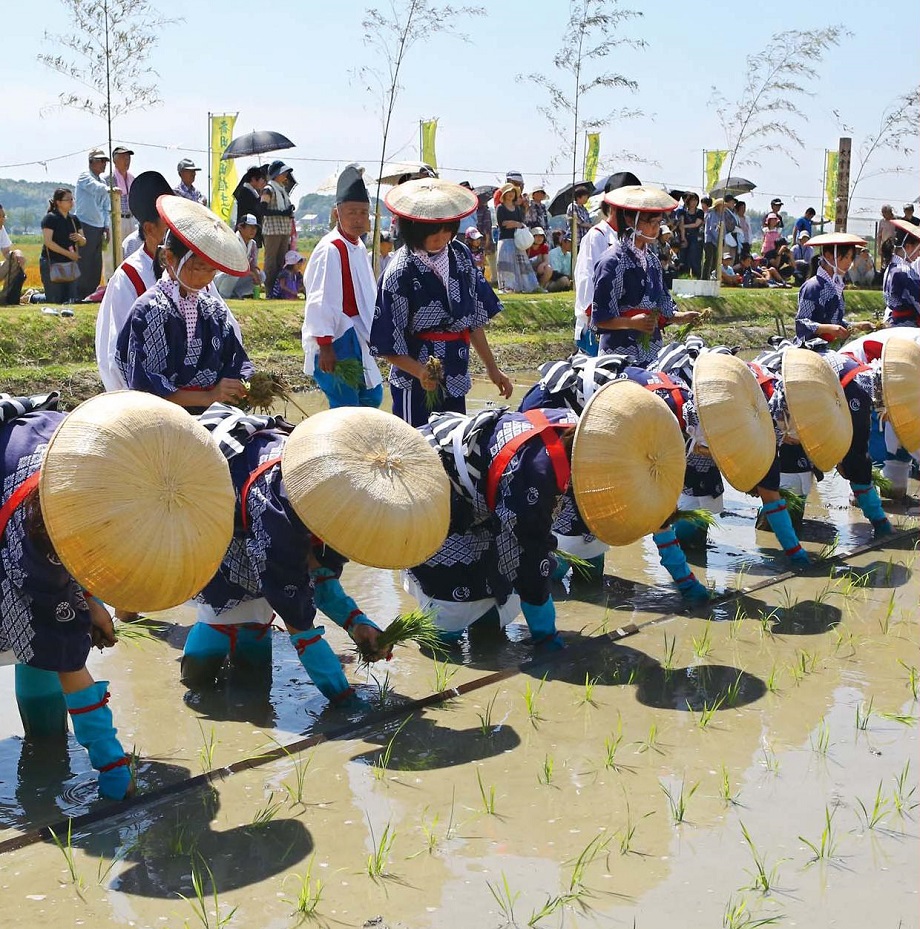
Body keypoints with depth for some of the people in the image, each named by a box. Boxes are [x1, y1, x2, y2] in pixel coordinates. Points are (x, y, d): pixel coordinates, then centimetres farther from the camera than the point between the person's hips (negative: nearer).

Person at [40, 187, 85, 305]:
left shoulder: (74, 220, 12)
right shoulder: (50, 218, -8)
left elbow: (83, 243, 16)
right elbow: (48, 242, -17)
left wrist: (80, 238, -8)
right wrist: (68, 253, -20)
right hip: (52, 263, -7)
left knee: (71, 299, 2)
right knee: (54, 300, -10)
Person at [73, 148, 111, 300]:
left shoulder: (102, 182, 18)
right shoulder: (84, 177, -5)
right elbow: (97, 188, -26)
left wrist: (106, 228, 13)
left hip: (98, 228, 8)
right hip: (85, 226, -8)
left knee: (96, 265, 8)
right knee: (83, 263, -9)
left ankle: (91, 293, 15)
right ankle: (78, 296, -7)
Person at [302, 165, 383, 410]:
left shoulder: (358, 247, 11)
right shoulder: (330, 250, -18)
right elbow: (321, 302, -22)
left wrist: (370, 335, 23)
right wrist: (325, 347, -24)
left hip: (358, 339, 10)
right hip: (337, 341, -10)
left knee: (372, 397, 18)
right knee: (346, 407, -7)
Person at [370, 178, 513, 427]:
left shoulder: (460, 255, 3)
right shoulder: (401, 272, -14)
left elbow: (475, 318, 12)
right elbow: (387, 344, -12)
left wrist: (492, 368, 14)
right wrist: (419, 371, -27)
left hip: (455, 380, 6)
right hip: (417, 386, -6)